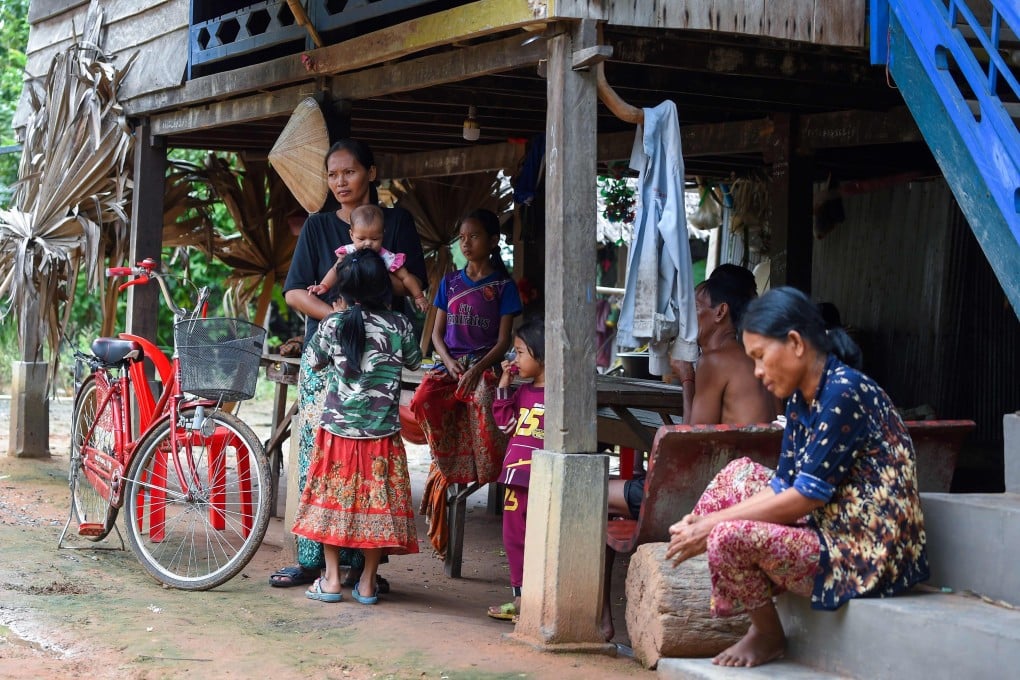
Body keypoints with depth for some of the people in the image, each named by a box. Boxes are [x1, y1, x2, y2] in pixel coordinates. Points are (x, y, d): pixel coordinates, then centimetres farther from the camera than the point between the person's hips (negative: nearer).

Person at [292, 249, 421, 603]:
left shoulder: (334, 324, -7)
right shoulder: (399, 325, -6)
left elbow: (314, 361, 10)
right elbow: (414, 361, 12)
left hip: (338, 431, 0)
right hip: (382, 435, 0)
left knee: (332, 498, 11)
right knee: (376, 503, 8)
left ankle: (331, 579, 12)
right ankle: (367, 582, 12)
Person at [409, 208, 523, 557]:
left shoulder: (503, 285, 6)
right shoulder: (450, 282, 16)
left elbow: (503, 340, 0)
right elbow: (437, 333, 13)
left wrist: (478, 369, -16)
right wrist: (449, 363, -7)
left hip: (484, 365, -3)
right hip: (450, 362, 3)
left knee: (481, 404, -38)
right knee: (423, 400, -30)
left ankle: (445, 470, -19)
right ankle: (446, 462, -9)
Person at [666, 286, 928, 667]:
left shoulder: (844, 392, -18)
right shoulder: (800, 398, 10)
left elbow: (807, 497, -20)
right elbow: (784, 486, 9)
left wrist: (713, 524, -14)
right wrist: (699, 521, -2)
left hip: (866, 553, -10)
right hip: (832, 532, 10)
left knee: (730, 537, -23)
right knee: (740, 474, 15)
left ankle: (768, 636, 6)